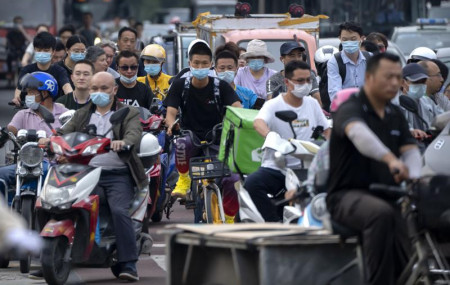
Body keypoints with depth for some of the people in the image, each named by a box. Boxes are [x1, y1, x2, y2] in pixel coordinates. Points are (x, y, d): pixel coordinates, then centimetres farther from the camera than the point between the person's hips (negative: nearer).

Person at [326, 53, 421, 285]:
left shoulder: (395, 115, 15)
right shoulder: (351, 109, -9)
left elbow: (410, 150, 2)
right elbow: (358, 133, -32)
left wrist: (414, 178, -22)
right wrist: (390, 159, -50)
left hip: (386, 195, 7)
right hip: (349, 195, -7)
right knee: (381, 213, -37)